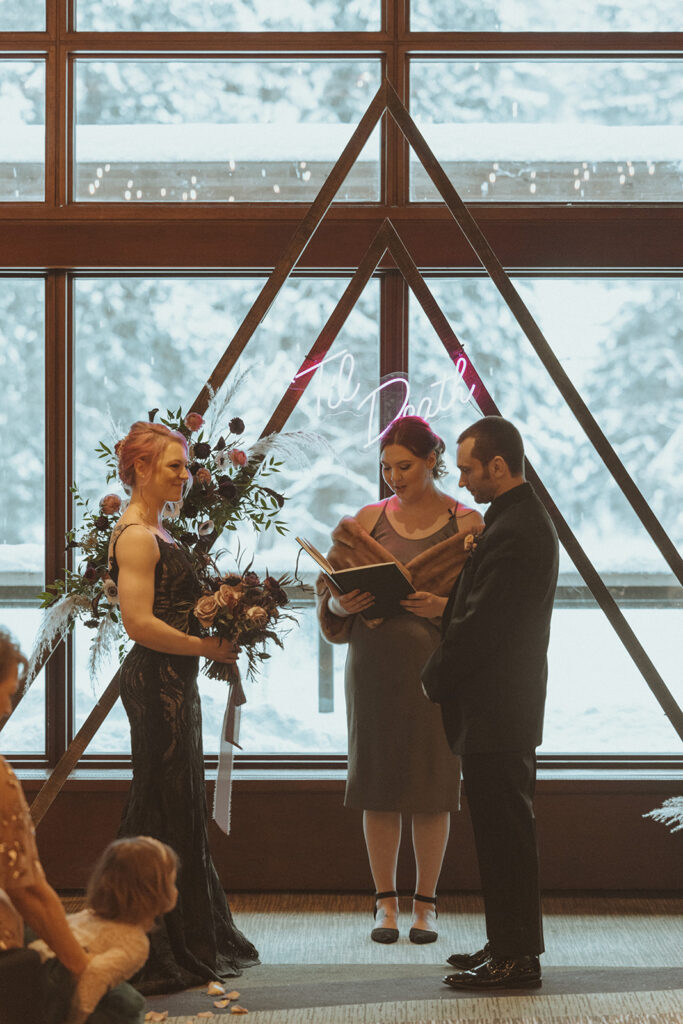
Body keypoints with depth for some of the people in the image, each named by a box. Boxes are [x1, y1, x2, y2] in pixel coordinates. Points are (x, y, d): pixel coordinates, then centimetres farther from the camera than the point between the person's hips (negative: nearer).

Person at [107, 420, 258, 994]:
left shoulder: (155, 531, 16)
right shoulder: (137, 536, -15)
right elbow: (140, 623, -22)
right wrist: (207, 646, -17)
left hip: (172, 684, 10)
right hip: (158, 683, -10)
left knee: (182, 811, 14)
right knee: (165, 811, -5)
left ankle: (191, 944, 23)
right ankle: (162, 953, 2)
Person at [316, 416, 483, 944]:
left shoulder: (466, 523, 0)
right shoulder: (367, 520, 9)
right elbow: (329, 591, 9)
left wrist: (444, 608, -18)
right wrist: (343, 604, -12)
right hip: (375, 663, 2)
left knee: (431, 784, 1)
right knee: (378, 783, 3)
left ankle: (426, 904, 12)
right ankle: (386, 901, 12)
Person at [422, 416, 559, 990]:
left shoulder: (514, 530, -19)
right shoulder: (526, 520, 15)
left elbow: (481, 624, -20)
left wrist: (436, 679, -9)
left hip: (495, 713, -11)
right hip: (510, 709, 11)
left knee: (504, 832, -5)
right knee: (504, 831, 15)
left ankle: (515, 959, 0)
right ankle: (510, 948, 22)